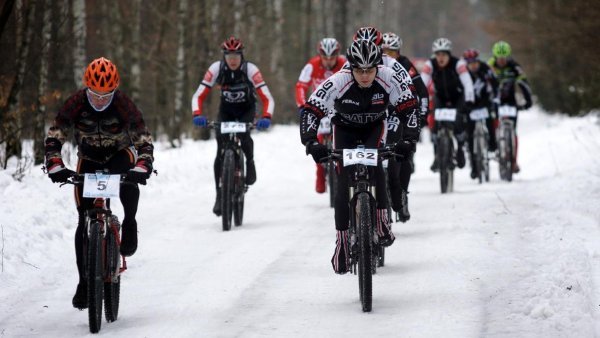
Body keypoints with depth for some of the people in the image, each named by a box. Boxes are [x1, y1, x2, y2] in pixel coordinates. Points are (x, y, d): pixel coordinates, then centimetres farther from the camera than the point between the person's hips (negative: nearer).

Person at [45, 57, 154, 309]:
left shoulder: (124, 106, -24)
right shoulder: (75, 104, -22)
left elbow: (144, 141, -22)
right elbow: (54, 137, -19)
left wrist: (143, 167, -41)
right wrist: (54, 165, -36)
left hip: (119, 154, -1)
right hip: (88, 159, 1)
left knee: (128, 176, -40)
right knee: (85, 223, -7)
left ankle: (129, 225, -18)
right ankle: (84, 282, 3)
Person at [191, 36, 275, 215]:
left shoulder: (250, 69, -27)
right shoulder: (216, 68, -24)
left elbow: (267, 98, -31)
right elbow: (198, 95, -25)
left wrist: (266, 117, -50)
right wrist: (197, 115, -44)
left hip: (246, 109, -1)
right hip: (226, 109, 1)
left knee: (243, 133, -34)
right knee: (221, 152, -13)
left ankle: (249, 163, -4)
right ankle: (220, 196, -4)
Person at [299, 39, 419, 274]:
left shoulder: (388, 78, -28)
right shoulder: (338, 82, -32)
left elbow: (408, 106, -19)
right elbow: (311, 109, -30)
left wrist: (411, 138, -30)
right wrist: (311, 142, -41)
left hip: (374, 127, 0)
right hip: (345, 129, 0)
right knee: (344, 185, -9)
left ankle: (381, 221, -17)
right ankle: (342, 243, 0)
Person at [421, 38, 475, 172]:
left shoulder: (458, 63, -27)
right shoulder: (430, 64, -21)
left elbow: (467, 82, -36)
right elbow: (422, 83, -30)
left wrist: (469, 101, -50)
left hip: (457, 97, -2)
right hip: (440, 98, 2)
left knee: (458, 124, -20)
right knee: (435, 123, -19)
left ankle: (460, 148, 10)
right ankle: (437, 155, -2)